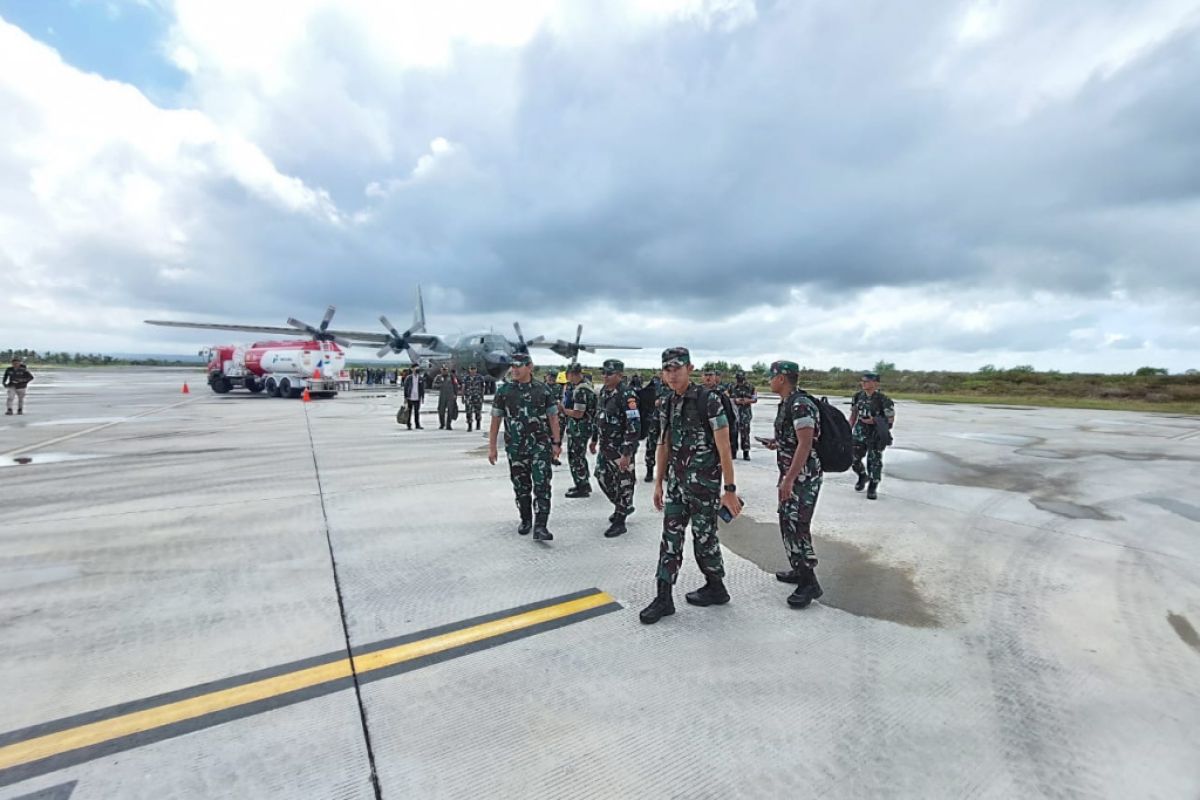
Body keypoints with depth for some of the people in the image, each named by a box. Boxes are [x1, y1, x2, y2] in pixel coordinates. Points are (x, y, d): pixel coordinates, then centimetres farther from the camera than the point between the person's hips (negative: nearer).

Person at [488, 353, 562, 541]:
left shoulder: (543, 390, 0)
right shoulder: (504, 390, 1)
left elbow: (553, 418, 4)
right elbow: (495, 420, 4)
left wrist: (556, 443, 0)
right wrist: (491, 447, 2)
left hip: (540, 445, -1)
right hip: (515, 447, 2)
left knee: (542, 485, -10)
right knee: (521, 487, 12)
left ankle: (540, 527, -8)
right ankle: (525, 520, 31)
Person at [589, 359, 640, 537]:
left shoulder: (626, 395, -19)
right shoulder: (603, 391, 7)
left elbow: (634, 427, -23)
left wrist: (627, 453, -25)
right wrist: (594, 439, 22)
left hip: (621, 448, -9)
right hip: (605, 446, 9)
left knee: (623, 483, 3)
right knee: (602, 477, 17)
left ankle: (619, 521, 16)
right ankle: (623, 506, 37)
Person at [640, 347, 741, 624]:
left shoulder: (709, 401, -14)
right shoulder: (668, 405, 6)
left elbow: (724, 448, -15)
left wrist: (730, 490, -15)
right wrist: (658, 483, 14)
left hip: (704, 482, -6)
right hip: (677, 482, 6)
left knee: (704, 537, 8)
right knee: (670, 536, 7)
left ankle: (716, 588, 31)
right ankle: (664, 598, 16)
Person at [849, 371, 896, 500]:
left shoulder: (884, 400, -13)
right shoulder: (858, 396, 2)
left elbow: (890, 421, -8)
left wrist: (874, 421, -21)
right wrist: (849, 431, 11)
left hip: (875, 436, -4)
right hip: (859, 434, 4)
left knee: (874, 462, 2)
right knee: (854, 460, 5)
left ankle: (873, 488, 19)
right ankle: (863, 477, 35)